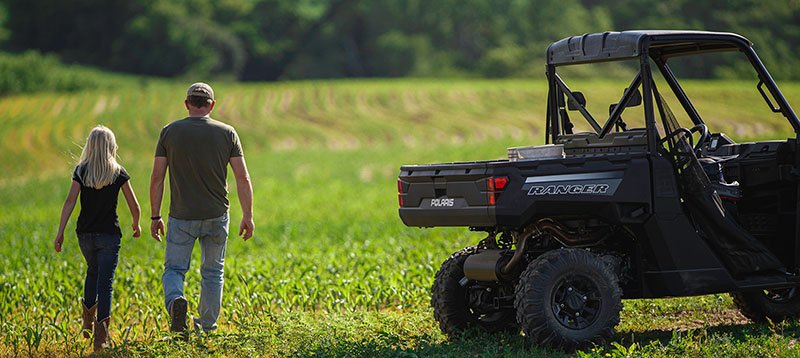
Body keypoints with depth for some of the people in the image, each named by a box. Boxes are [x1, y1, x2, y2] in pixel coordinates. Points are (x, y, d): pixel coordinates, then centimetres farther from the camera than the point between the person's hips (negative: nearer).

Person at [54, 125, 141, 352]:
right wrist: (136, 224, 20)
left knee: (92, 272, 28)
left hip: (85, 233, 2)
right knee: (105, 282, -3)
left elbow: (70, 201, -8)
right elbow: (133, 205, 1)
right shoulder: (118, 173, -2)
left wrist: (60, 232, -8)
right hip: (109, 234, -2)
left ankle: (88, 321, 27)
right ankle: (101, 335, -15)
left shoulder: (81, 171, 0)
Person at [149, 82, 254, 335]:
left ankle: (175, 300, -22)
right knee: (213, 271, 15)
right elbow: (242, 178, -4)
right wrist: (248, 216, 3)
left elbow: (157, 177, -3)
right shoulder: (227, 133, -1)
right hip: (216, 216, 1)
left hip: (182, 217, -1)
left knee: (174, 268, 8)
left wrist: (155, 216, 5)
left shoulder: (170, 132, -2)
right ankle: (207, 327, 18)